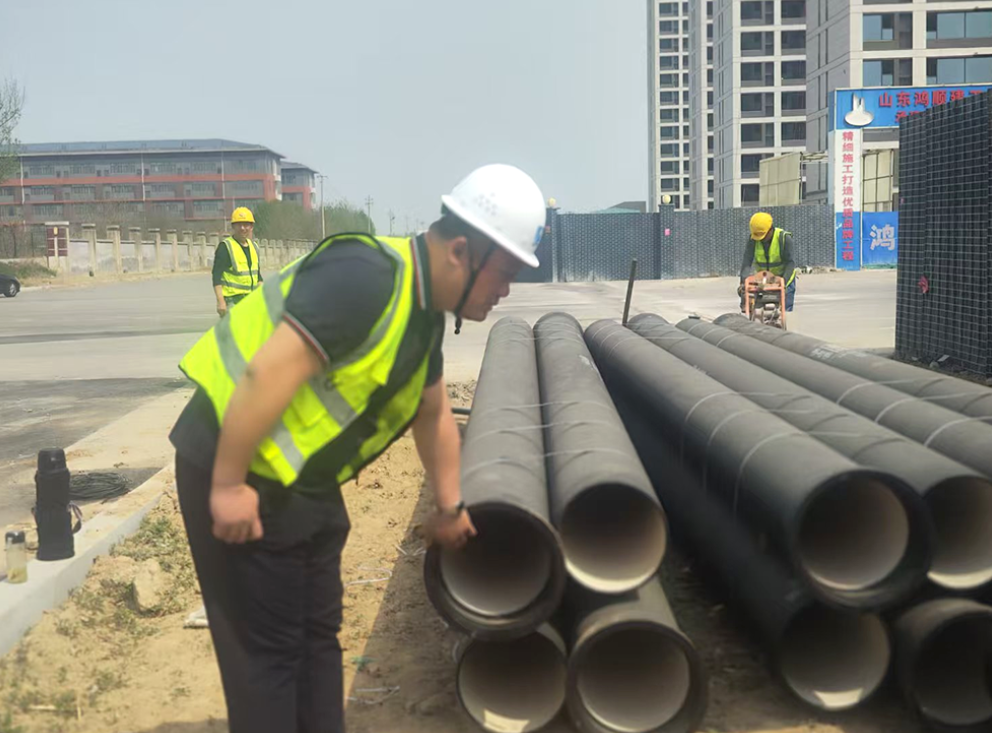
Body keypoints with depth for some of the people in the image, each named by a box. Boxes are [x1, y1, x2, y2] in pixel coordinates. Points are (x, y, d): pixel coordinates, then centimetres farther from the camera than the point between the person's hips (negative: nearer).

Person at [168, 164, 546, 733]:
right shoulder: (365, 278, -25)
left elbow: (435, 416, 20)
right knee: (268, 648, 1)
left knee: (318, 634, 18)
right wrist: (228, 485, -25)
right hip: (240, 471, -9)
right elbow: (268, 374, -29)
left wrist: (449, 506, 27)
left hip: (304, 481, 9)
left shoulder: (424, 309, 8)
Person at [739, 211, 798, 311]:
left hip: (784, 278, -2)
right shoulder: (753, 240, -13)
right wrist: (743, 282, -34)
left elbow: (790, 263, -22)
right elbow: (746, 262, -20)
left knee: (785, 310, -7)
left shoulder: (784, 238, -20)